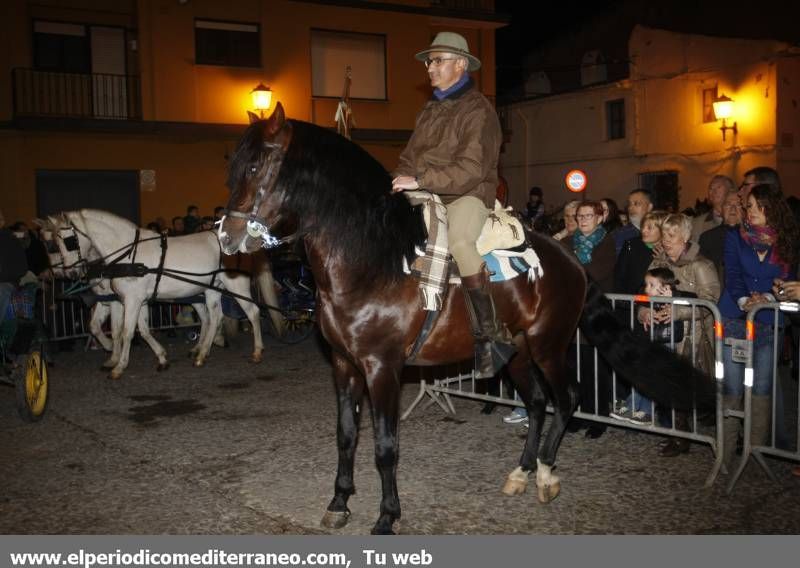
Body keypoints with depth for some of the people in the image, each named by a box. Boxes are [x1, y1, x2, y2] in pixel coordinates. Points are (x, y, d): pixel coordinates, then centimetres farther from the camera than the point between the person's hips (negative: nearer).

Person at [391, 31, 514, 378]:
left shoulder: (477, 109, -7)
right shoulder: (431, 109, 19)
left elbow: (470, 169, -18)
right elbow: (409, 157, 22)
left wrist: (419, 180, -22)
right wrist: (399, 181, 1)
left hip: (467, 195, -9)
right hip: (427, 196, 9)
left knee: (458, 241, -38)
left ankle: (492, 335, -28)